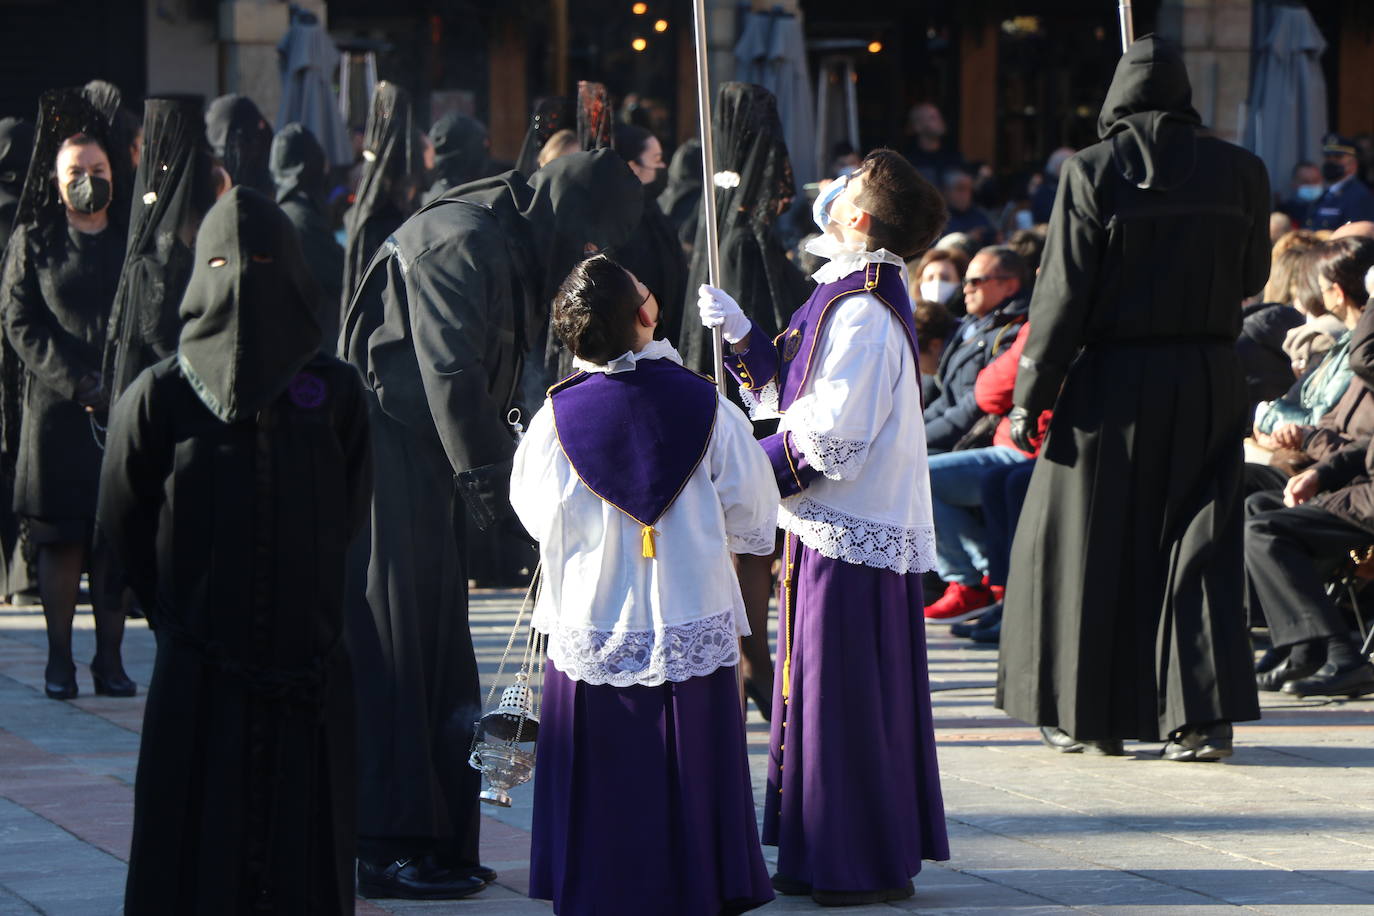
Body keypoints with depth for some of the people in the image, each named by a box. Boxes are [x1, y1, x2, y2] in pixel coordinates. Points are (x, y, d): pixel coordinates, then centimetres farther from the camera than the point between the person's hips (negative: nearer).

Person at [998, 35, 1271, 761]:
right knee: (1198, 542, 7)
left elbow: (1063, 294, -10)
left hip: (1115, 379, -3)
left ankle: (1085, 714, 13)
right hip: (1209, 381, 3)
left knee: (1087, 542, 9)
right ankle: (1203, 714, -2)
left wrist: (1030, 397, -4)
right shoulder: (1240, 173, 0)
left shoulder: (1092, 173, -9)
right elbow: (1253, 277, 13)